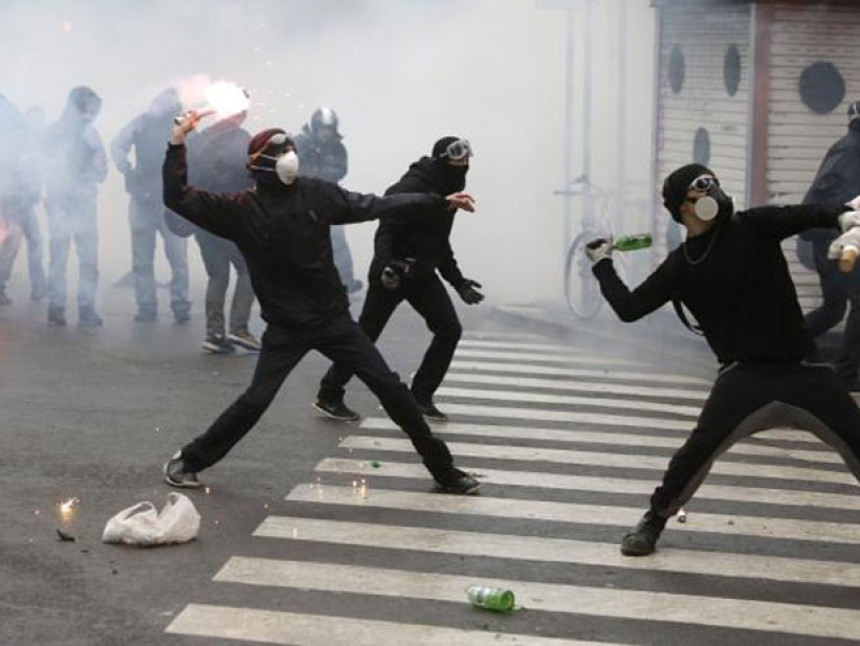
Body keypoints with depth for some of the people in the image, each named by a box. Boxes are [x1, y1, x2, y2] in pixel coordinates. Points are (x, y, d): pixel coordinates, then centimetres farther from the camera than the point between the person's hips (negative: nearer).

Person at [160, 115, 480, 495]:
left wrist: (439, 200, 5)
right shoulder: (240, 210, -7)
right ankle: (188, 461, 15)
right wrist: (177, 144, -19)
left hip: (333, 318, 2)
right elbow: (178, 199, -9)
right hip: (285, 328, -2)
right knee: (255, 400, -8)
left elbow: (372, 206, 4)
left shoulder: (316, 194, -2)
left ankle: (442, 469, 10)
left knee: (390, 388, -1)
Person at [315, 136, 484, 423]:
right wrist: (384, 265, -41)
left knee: (449, 330, 0)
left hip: (422, 273, 8)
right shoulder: (410, 189, -17)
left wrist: (459, 282, 20)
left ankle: (421, 397, 11)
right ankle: (329, 396, 10)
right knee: (366, 335, -3)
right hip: (392, 274, -8)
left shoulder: (446, 193, 10)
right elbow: (386, 231, -24)